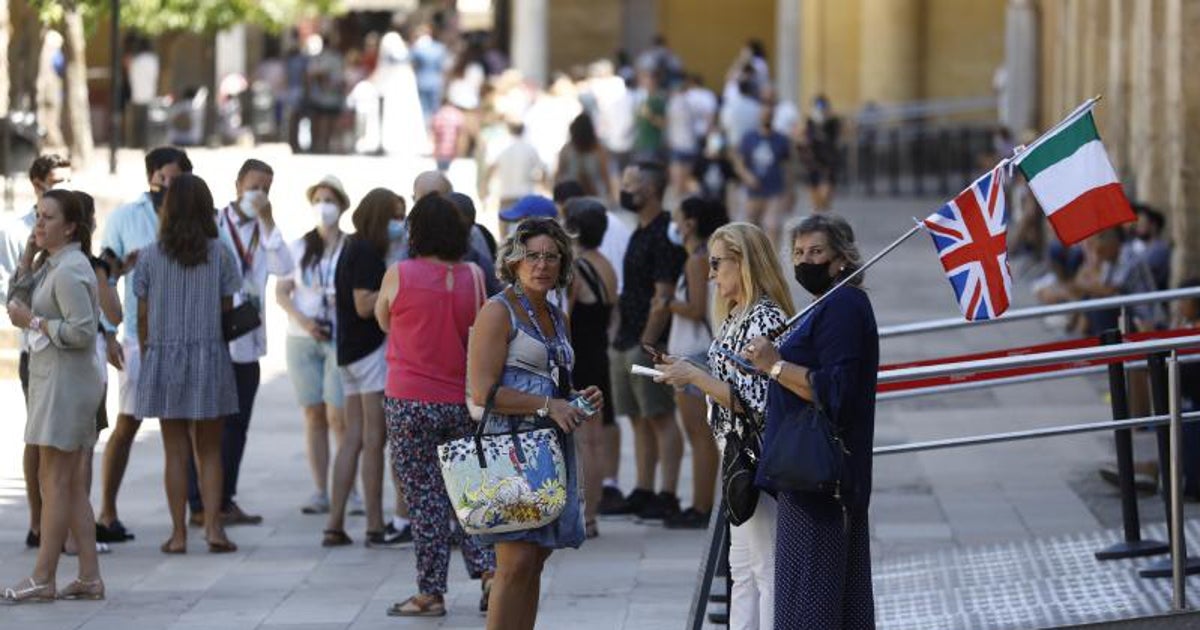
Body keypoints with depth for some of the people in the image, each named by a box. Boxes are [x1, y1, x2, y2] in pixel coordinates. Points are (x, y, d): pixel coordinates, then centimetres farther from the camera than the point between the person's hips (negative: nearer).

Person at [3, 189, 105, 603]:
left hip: (66, 380, -11)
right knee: (71, 483, 11)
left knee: (54, 480, -7)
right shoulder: (54, 265, 16)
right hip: (53, 379, 11)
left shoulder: (69, 271, -16)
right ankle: (89, 576, 12)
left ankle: (42, 579, -5)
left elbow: (81, 330, -22)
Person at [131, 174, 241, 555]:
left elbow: (143, 315, 1)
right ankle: (213, 525, -3)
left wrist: (146, 355, 12)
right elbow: (227, 310, 1)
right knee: (210, 450, 8)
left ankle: (178, 532, 3)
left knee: (175, 452, 5)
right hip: (210, 355, 0)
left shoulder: (151, 257, -2)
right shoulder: (219, 255, -3)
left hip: (164, 356, 0)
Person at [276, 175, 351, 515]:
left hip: (340, 338, -3)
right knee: (313, 415, 4)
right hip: (302, 338, 4)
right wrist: (302, 320, -8)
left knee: (338, 416, -11)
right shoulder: (298, 247, 9)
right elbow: (281, 292, 7)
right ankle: (320, 492, 7)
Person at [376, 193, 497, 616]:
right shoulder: (473, 276, -1)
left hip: (411, 403, -3)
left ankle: (431, 593, 6)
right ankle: (488, 569, 0)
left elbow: (383, 320, 8)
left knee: (425, 498, 2)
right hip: (463, 402, 3)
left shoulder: (400, 275, -9)